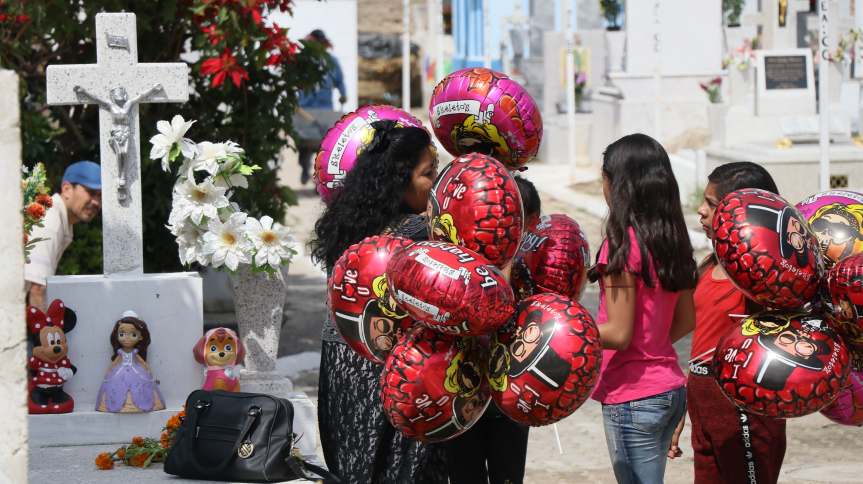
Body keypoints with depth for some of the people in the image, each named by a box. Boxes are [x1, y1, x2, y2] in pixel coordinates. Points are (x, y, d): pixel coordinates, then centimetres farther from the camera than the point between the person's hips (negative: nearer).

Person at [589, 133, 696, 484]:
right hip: (671, 388, 8)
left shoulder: (623, 241, -16)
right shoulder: (672, 238, 7)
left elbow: (619, 334, -17)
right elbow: (686, 317, 14)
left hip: (632, 396, -8)